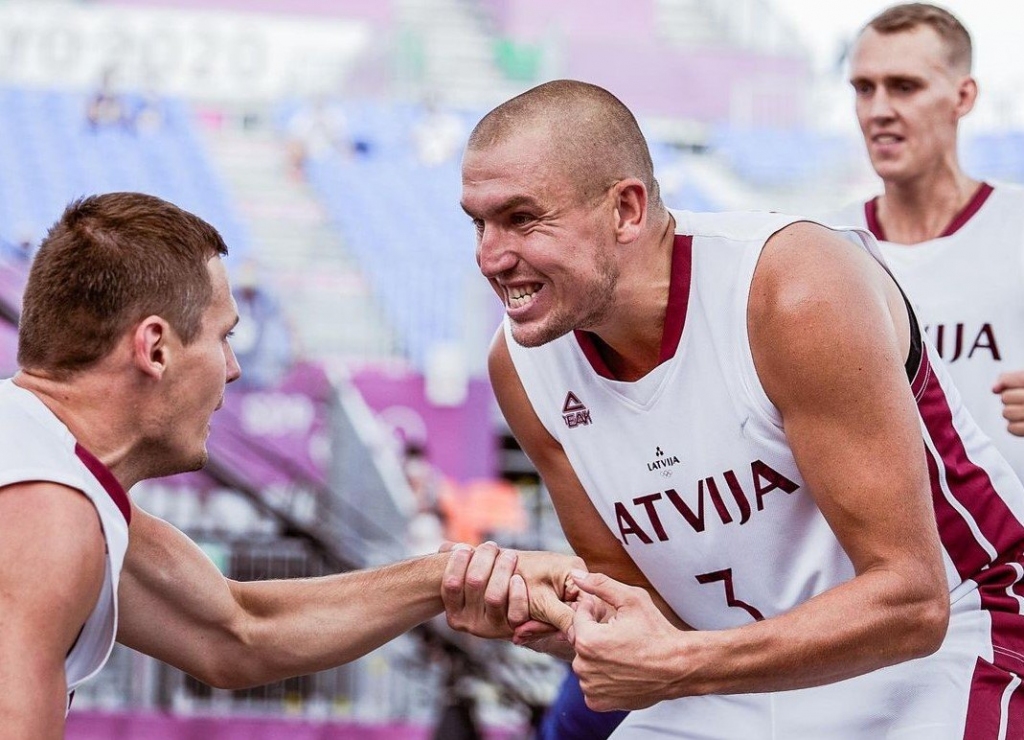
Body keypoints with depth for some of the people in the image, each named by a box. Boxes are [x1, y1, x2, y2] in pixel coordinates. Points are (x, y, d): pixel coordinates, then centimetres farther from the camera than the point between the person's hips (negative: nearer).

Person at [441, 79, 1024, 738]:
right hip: (749, 683, 6)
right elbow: (634, 596, 4)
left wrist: (678, 665, -32)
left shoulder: (797, 290, -25)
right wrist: (555, 624, -18)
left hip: (942, 659, -5)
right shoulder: (522, 366, -7)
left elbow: (909, 601, -25)